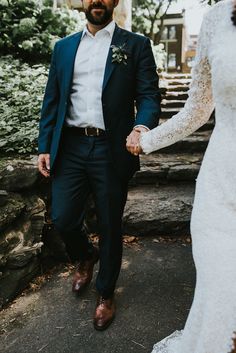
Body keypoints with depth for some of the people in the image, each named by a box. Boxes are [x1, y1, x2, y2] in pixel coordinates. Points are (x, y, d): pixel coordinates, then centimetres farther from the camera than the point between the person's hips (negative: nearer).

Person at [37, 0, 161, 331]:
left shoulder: (136, 45, 5)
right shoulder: (64, 47, 15)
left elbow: (149, 95, -3)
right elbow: (52, 101, 13)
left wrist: (142, 126, -24)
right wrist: (44, 146, 6)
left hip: (111, 150, -3)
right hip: (70, 146, 3)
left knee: (110, 228, 8)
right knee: (63, 220, 4)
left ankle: (106, 294, 32)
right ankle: (86, 257, 41)